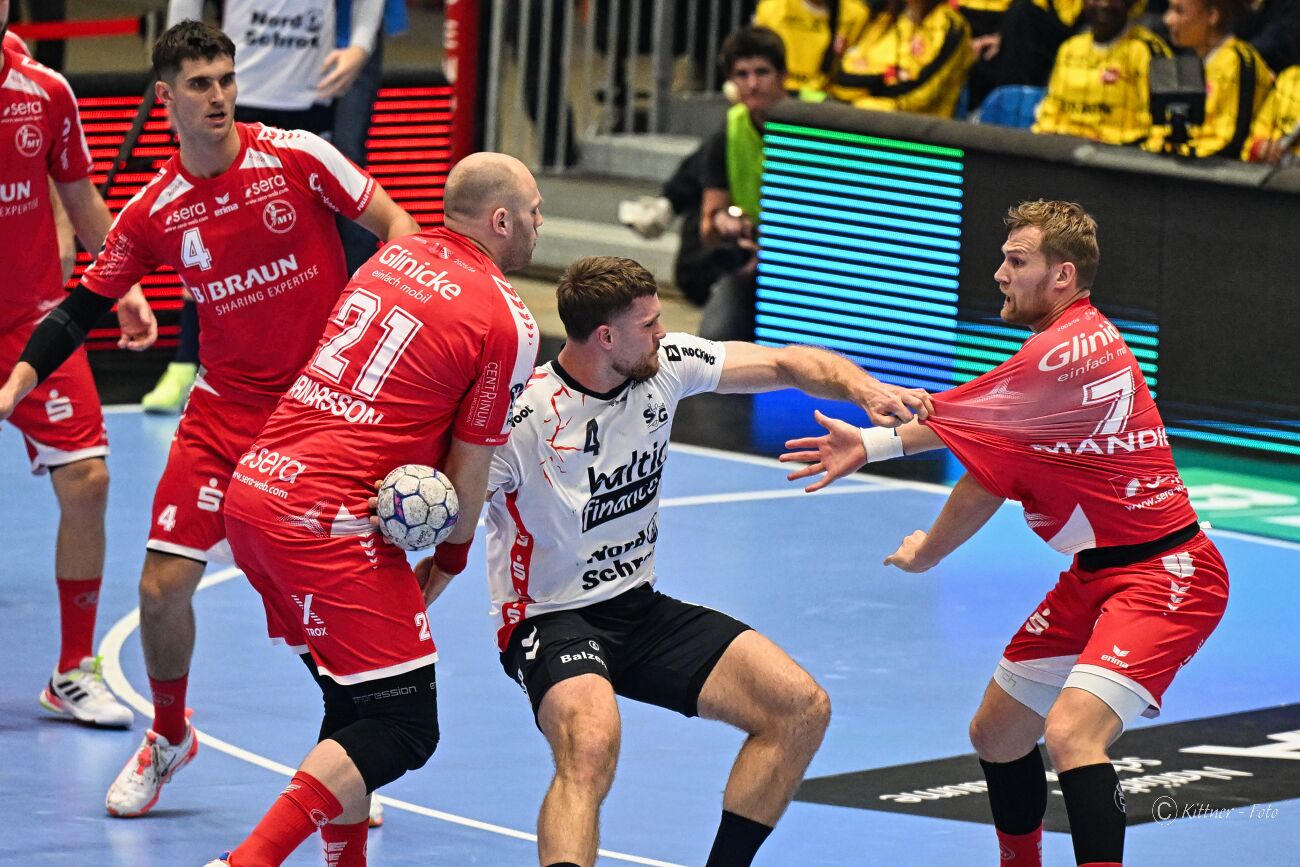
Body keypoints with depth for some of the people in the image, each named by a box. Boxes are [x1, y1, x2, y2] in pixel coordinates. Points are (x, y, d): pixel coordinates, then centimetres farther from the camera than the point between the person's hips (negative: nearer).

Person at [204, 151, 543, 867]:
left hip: (252, 489, 8)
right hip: (330, 524, -8)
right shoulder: (507, 321, -6)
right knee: (403, 726, -4)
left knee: (356, 700, 22)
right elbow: (468, 473, -1)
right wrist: (451, 558, 16)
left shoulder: (395, 255, 15)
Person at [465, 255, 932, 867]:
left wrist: (865, 390, -17)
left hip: (640, 606, 7)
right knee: (591, 745, -38)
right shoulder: (521, 419, -21)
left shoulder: (666, 364, -4)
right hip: (551, 620, -7)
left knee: (802, 709, -3)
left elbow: (787, 364, 2)